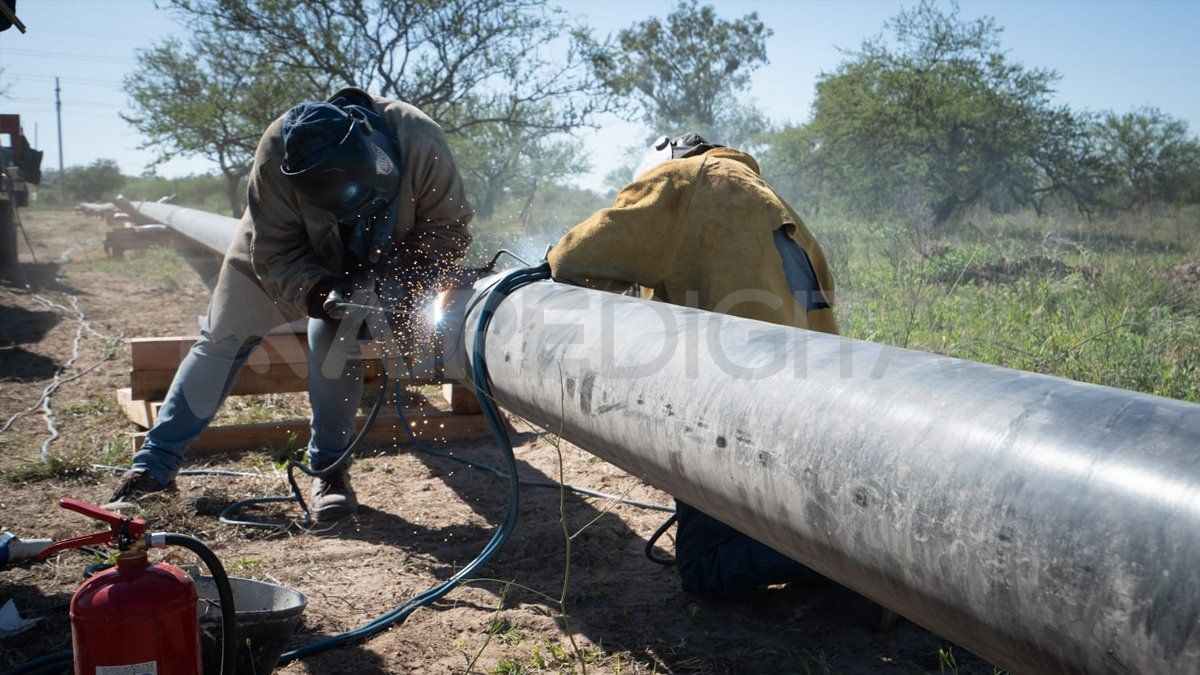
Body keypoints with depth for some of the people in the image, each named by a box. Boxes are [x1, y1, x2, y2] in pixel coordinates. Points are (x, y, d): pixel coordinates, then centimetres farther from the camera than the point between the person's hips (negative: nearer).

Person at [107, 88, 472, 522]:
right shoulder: (276, 156, -38)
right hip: (278, 247, 1)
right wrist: (318, 294, -44)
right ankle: (155, 464, 12)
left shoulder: (419, 140, -38)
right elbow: (273, 255, -28)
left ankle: (329, 469, -5)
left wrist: (404, 284, -37)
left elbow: (449, 227, -25)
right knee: (221, 340, 2)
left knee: (336, 337, -23)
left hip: (368, 261, 0)